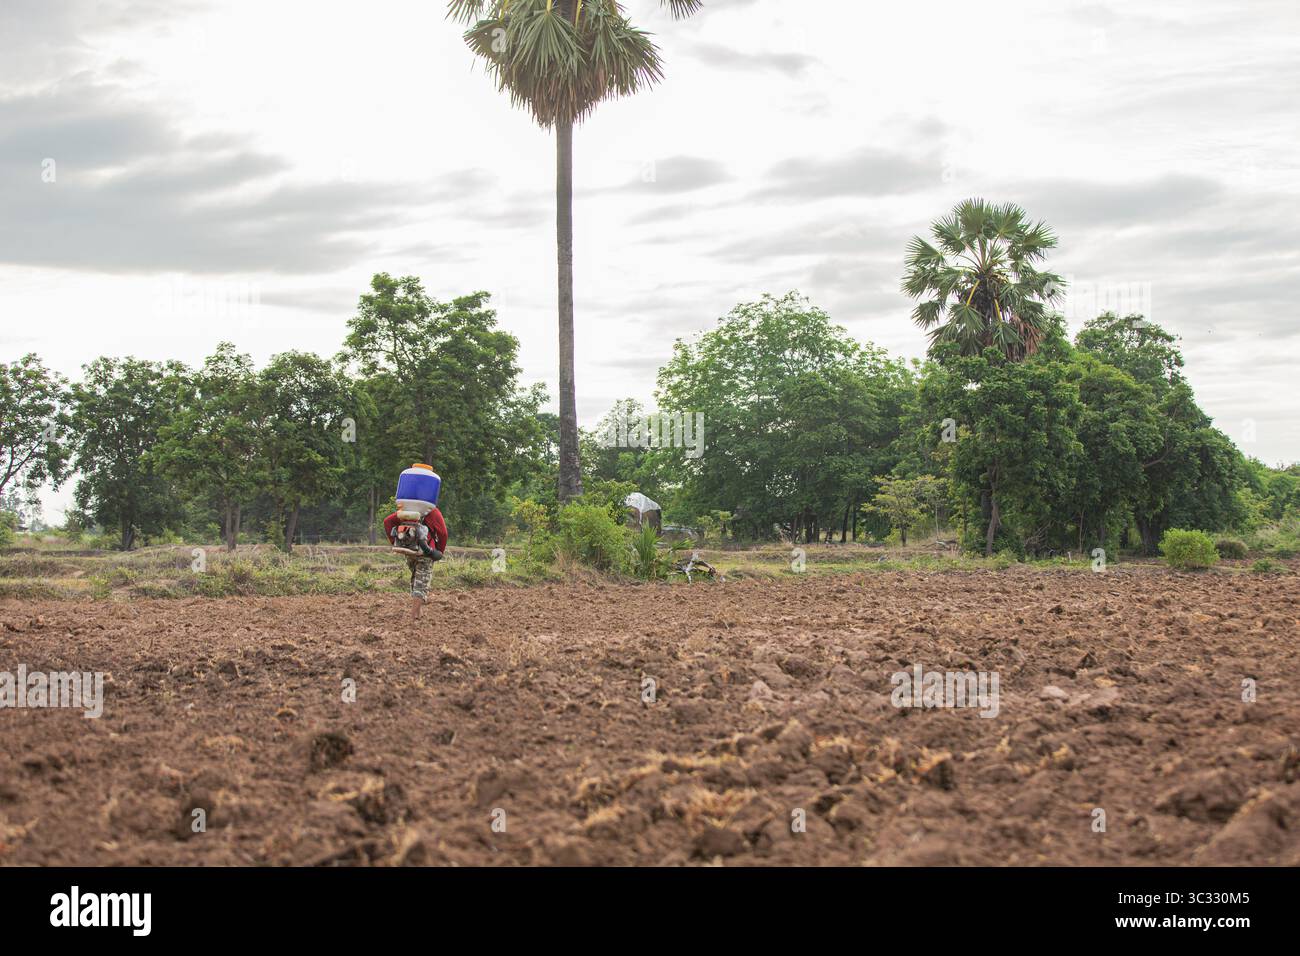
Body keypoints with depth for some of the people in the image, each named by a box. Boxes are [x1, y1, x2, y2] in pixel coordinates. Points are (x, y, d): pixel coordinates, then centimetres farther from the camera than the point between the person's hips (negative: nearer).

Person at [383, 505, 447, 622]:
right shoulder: (433, 512, 3)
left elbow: (387, 521, 6)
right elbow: (443, 532, -6)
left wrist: (394, 542, 7)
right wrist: (440, 551, 5)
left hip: (409, 551, 4)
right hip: (425, 552, -4)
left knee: (415, 581, 24)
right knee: (421, 585, -2)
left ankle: (416, 613, 24)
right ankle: (414, 617, -12)